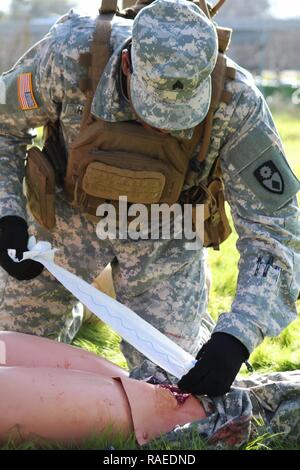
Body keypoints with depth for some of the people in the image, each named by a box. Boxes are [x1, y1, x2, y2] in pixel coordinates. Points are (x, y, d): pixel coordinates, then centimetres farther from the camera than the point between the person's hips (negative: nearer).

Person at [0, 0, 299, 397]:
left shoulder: (235, 101, -36)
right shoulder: (69, 56, -35)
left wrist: (234, 339, -41)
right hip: (71, 212, 1)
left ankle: (196, 324, 29)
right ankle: (70, 318, 47)